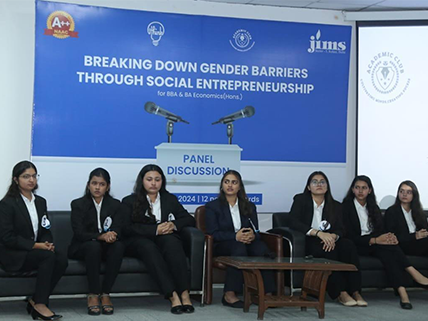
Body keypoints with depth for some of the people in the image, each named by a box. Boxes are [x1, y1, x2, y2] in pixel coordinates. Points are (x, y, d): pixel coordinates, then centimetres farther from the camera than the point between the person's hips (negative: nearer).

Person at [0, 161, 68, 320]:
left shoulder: (40, 202, 12)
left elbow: (46, 231, 15)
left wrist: (47, 243, -9)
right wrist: (35, 245, -21)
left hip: (37, 250, 6)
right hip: (13, 255, -6)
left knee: (62, 260, -23)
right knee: (48, 256, -31)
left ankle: (35, 301, -13)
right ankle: (40, 304, -20)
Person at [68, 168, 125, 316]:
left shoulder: (115, 205, 6)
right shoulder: (78, 204, -2)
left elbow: (118, 231, -4)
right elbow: (79, 233, -13)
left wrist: (111, 236, -30)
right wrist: (101, 236, -30)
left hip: (107, 248, 3)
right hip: (82, 248, -2)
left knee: (119, 246, -32)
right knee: (94, 245, -37)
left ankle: (105, 294, -29)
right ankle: (93, 295, -33)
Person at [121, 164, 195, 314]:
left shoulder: (170, 199, 19)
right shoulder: (129, 201, 11)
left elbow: (190, 219, 13)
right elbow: (127, 229, -3)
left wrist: (174, 225, -9)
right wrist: (155, 230, -15)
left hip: (166, 238, 2)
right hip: (139, 242, -2)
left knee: (172, 241, -35)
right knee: (149, 246, -38)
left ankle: (184, 293, -46)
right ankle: (173, 295, -49)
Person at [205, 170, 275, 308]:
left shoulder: (249, 207, 20)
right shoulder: (212, 206, 8)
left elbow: (256, 231, 10)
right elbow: (213, 233, -5)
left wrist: (252, 236, -17)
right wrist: (235, 236, -21)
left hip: (246, 243, 3)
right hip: (222, 246, -3)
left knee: (261, 248, -31)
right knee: (239, 248, -38)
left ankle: (266, 293, -37)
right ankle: (229, 294, -41)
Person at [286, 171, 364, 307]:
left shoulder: (335, 206, 15)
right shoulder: (300, 200, 4)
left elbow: (340, 229, 4)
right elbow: (293, 222, -12)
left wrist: (332, 236, -23)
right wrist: (318, 233, -24)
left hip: (329, 241, 4)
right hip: (308, 243, -4)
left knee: (348, 245, -29)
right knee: (329, 252, -35)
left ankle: (355, 291, -31)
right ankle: (340, 293, -33)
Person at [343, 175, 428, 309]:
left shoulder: (373, 207, 17)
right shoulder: (347, 206, -2)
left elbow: (381, 230, 10)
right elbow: (350, 236, -11)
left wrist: (389, 237, -17)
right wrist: (375, 240, -23)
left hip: (375, 243, 4)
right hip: (358, 246, -4)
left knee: (389, 243, -32)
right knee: (385, 247, -33)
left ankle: (402, 292, -44)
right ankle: (413, 273, -42)